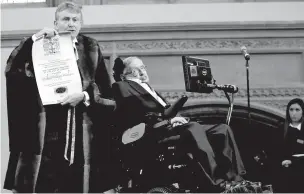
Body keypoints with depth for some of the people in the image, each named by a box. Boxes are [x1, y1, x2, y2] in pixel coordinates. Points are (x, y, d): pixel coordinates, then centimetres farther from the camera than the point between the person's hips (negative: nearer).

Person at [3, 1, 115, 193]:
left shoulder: (91, 49, 11)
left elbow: (106, 90, 7)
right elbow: (11, 69, -7)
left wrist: (85, 96, -11)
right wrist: (34, 39, -13)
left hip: (81, 131, 1)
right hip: (47, 129, -1)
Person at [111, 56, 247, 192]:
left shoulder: (148, 89, 35)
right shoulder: (122, 86, 8)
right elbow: (135, 114, -10)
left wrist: (174, 119, -1)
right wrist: (168, 120, -13)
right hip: (153, 134, -9)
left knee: (223, 129, -6)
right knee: (193, 128, -36)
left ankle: (232, 175, -17)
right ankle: (215, 183, -39)